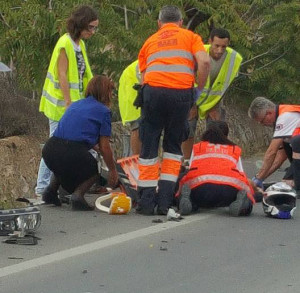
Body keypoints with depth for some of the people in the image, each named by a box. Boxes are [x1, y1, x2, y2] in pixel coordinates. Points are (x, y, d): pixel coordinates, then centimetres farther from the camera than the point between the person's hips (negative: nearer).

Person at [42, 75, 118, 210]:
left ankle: (51, 189, 19)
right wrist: (113, 170, 16)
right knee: (93, 171, 25)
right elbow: (105, 146, 4)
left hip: (49, 150, 6)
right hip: (73, 153, -6)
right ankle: (78, 194, -2)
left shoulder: (75, 105, 25)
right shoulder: (103, 111, 6)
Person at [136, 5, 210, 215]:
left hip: (153, 91, 1)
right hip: (182, 93, -1)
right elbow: (204, 62, 0)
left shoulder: (150, 41, 26)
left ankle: (146, 202, 5)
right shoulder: (190, 37, 17)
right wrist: (199, 90, 10)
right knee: (173, 147, 13)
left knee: (149, 148, 8)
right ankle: (165, 201, 7)